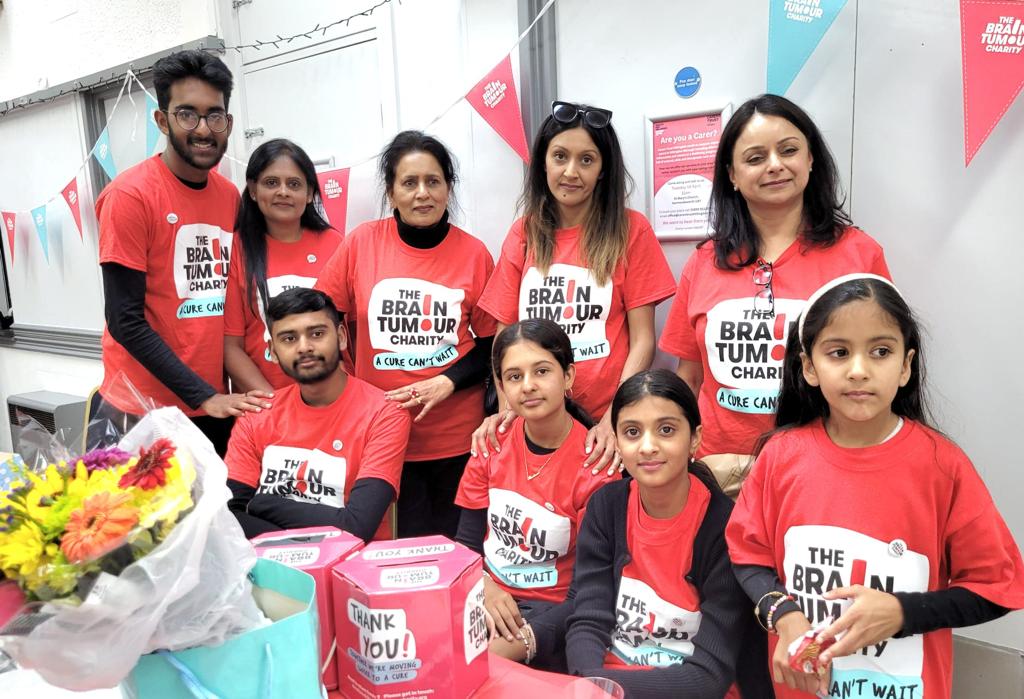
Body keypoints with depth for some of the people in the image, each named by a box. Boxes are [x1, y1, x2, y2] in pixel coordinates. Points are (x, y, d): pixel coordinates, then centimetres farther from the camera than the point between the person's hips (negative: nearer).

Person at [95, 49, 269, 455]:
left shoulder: (232, 197, 5)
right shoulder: (130, 196, -11)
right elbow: (125, 321, -13)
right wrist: (204, 396, -16)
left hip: (217, 410, 5)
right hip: (142, 414, -5)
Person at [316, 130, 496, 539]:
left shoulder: (473, 253, -3)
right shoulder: (362, 243, -2)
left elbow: (493, 345, 2)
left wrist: (448, 382, -13)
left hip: (457, 435, 0)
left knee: (455, 547, 10)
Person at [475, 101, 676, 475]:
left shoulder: (631, 230, -3)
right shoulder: (523, 234, 5)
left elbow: (642, 340, -5)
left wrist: (614, 419, -16)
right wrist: (507, 407, -9)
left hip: (607, 425, -2)